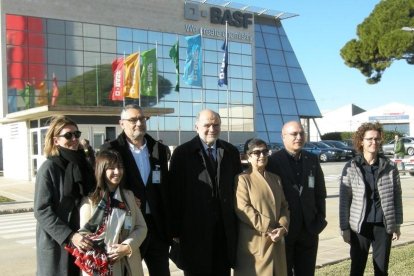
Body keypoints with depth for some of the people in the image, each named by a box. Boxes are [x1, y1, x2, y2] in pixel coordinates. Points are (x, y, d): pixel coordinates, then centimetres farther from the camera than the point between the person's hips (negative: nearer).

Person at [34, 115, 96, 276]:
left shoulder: (82, 164, 7)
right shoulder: (49, 168, -10)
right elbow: (42, 211, -15)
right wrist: (69, 236, -22)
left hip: (80, 240, 5)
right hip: (56, 243, -5)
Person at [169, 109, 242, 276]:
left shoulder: (231, 152, 8)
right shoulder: (182, 153, -4)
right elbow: (175, 194, -5)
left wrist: (240, 223, 7)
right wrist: (176, 230, -6)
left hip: (225, 229, 3)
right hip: (195, 230, -3)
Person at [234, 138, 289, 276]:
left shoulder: (276, 179, 15)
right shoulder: (242, 179, -5)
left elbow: (284, 206, 11)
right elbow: (243, 209, -14)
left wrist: (282, 227, -7)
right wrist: (267, 229, -15)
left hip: (276, 241, 6)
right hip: (254, 242, -5)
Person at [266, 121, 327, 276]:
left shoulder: (312, 160, 8)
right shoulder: (273, 161, -7)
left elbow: (320, 192, 11)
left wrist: (320, 220, 4)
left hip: (309, 230, 4)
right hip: (283, 230, -4)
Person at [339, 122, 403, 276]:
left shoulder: (390, 167, -1)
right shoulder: (351, 167, -5)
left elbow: (396, 196, 5)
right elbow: (344, 199, -4)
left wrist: (397, 225, 3)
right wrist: (344, 228, -5)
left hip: (383, 226, 2)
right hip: (360, 226, -1)